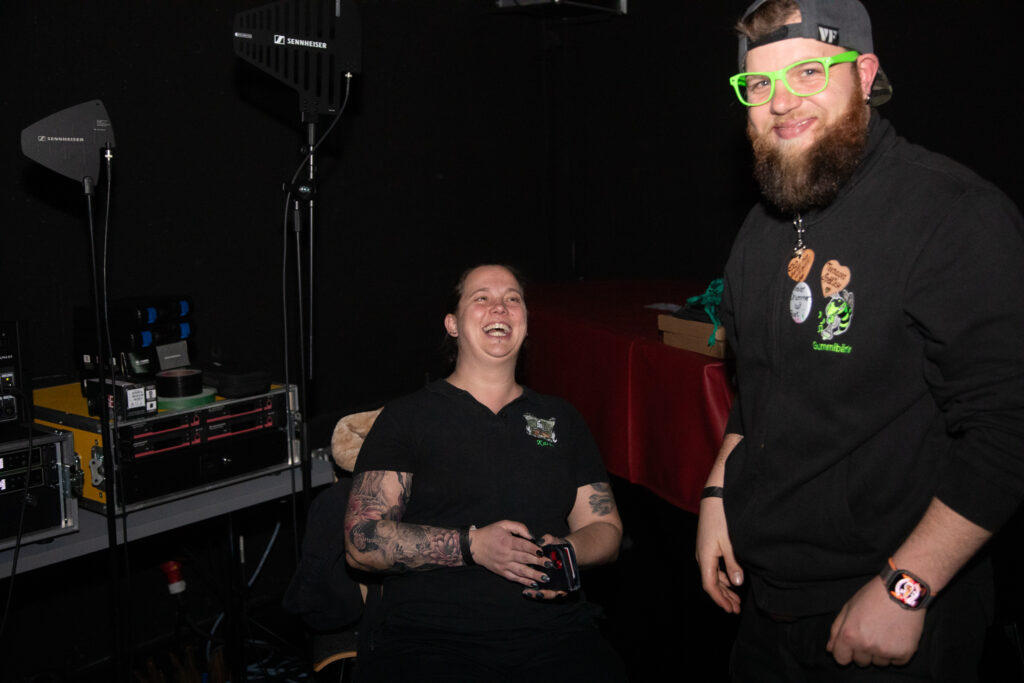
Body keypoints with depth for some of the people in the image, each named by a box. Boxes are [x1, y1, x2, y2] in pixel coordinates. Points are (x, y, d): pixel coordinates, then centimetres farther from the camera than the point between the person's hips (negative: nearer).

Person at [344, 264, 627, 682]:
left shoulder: (561, 420, 20)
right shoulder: (407, 418, 9)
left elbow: (606, 528, 19)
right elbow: (362, 540, 0)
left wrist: (569, 551, -4)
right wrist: (471, 545, -11)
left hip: (554, 631, 3)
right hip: (429, 634, -3)